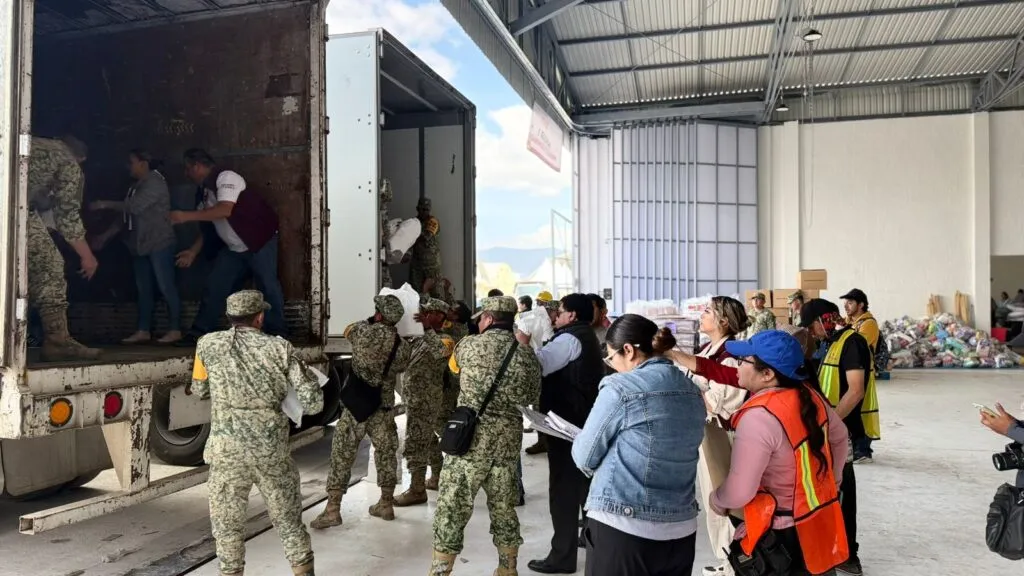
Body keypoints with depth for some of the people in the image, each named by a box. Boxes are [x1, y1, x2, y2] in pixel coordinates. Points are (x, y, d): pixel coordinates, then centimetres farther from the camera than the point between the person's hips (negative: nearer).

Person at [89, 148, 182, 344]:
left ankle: (175, 330, -4)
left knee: (166, 287, -7)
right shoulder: (137, 186, 19)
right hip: (141, 245, 9)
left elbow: (135, 207, -20)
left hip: (159, 243, -9)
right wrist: (106, 236, 14)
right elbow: (127, 217, 19)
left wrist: (105, 204, -12)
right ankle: (143, 331, 11)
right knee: (143, 289, 8)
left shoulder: (155, 182, -9)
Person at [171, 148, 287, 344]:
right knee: (214, 285, 5)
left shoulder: (226, 177, -14)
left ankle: (278, 332, 2)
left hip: (259, 240, -8)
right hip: (233, 248, 8)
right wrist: (193, 251, 10)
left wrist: (187, 216, -24)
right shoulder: (203, 192, 11)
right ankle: (199, 332, 12)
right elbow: (208, 226, 17)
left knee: (268, 285, -9)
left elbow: (224, 210, -28)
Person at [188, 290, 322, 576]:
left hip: (227, 451, 0)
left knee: (227, 524, 15)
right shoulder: (280, 348, -1)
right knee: (289, 520, 16)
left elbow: (199, 390, 19)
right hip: (273, 450, 0)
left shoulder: (208, 345, 2)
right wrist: (306, 371, 15)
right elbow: (313, 403, -4)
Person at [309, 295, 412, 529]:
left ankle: (333, 509, 3)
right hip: (384, 406, 3)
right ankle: (386, 504, 25)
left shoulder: (363, 331, -11)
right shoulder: (402, 345, -2)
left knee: (342, 454, 3)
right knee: (386, 453, 15)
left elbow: (348, 330, 12)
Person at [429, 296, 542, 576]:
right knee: (504, 506, 17)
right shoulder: (527, 354, 4)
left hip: (472, 434, -4)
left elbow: (454, 365, 18)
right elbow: (532, 396, 14)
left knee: (452, 506, 3)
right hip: (509, 437, 4)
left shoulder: (469, 345, -3)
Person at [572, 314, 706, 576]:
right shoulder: (693, 391, 5)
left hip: (622, 527, -6)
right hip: (680, 529, 6)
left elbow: (585, 458, -7)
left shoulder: (620, 389, -15)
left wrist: (580, 438, 13)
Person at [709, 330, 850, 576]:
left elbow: (739, 492, -26)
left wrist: (716, 501, -5)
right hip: (821, 520, 8)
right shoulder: (810, 396, -3)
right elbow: (839, 437, 15)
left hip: (784, 535, -8)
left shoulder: (758, 416, -29)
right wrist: (831, 480, 25)